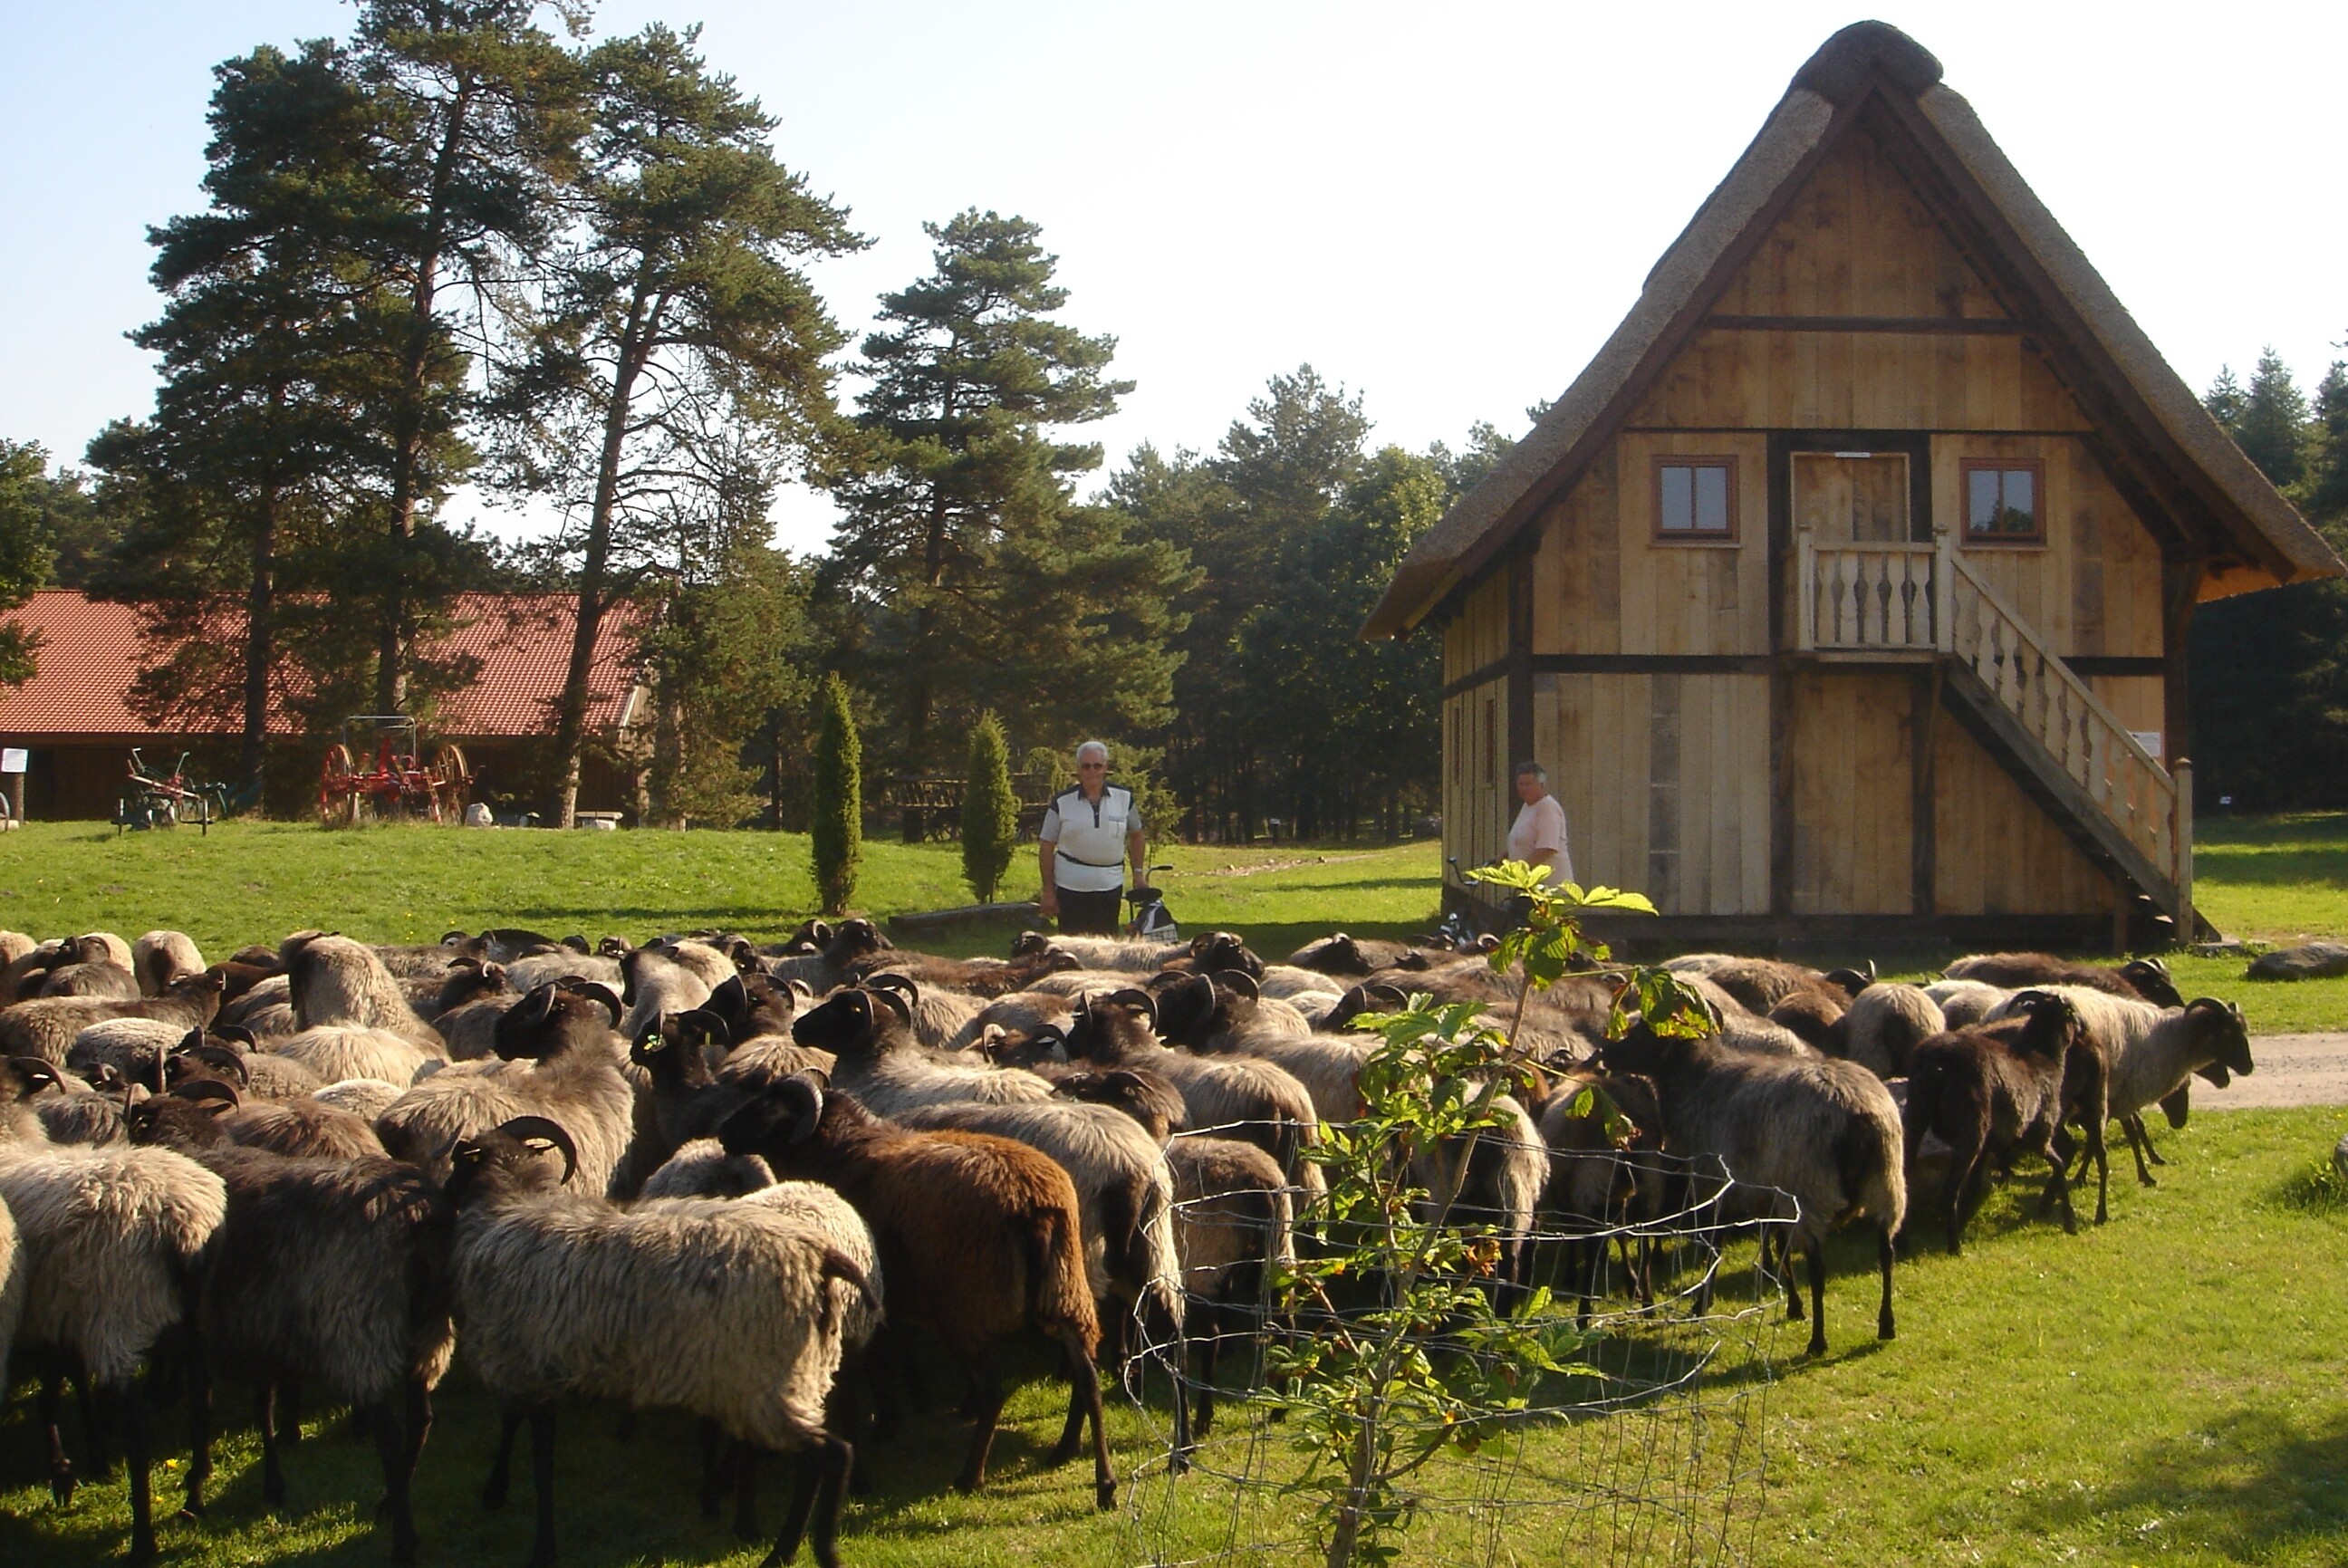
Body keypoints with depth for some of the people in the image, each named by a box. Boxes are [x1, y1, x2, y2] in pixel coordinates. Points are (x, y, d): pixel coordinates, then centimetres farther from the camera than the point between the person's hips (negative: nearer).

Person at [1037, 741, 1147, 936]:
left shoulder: (1124, 798, 3)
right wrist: (1048, 891, -1)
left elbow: (1136, 835, 16)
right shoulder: (1062, 802, -2)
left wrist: (1138, 873, 9)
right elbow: (1046, 846, 1)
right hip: (1071, 887, -2)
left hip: (1110, 886, 2)